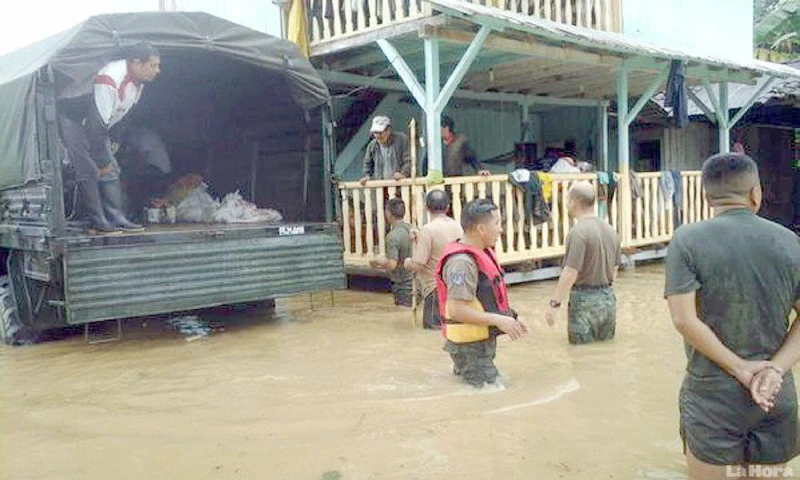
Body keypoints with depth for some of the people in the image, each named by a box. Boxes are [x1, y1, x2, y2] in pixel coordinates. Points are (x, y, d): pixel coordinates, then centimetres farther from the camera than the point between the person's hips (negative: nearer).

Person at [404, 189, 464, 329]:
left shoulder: (428, 230, -15)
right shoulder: (457, 226, 5)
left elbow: (417, 265, -20)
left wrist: (407, 262, 5)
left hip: (436, 288, -7)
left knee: (434, 328, 0)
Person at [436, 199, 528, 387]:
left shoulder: (482, 253, 9)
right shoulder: (462, 262, -24)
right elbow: (457, 310, -29)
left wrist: (510, 317, 7)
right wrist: (498, 320, -25)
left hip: (483, 342, 10)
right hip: (469, 346, -10)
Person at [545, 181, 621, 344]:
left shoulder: (578, 232, -18)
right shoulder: (610, 230, 8)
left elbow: (571, 273, -22)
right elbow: (615, 269, 15)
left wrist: (555, 303, -18)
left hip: (585, 300, -8)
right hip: (608, 299, 8)